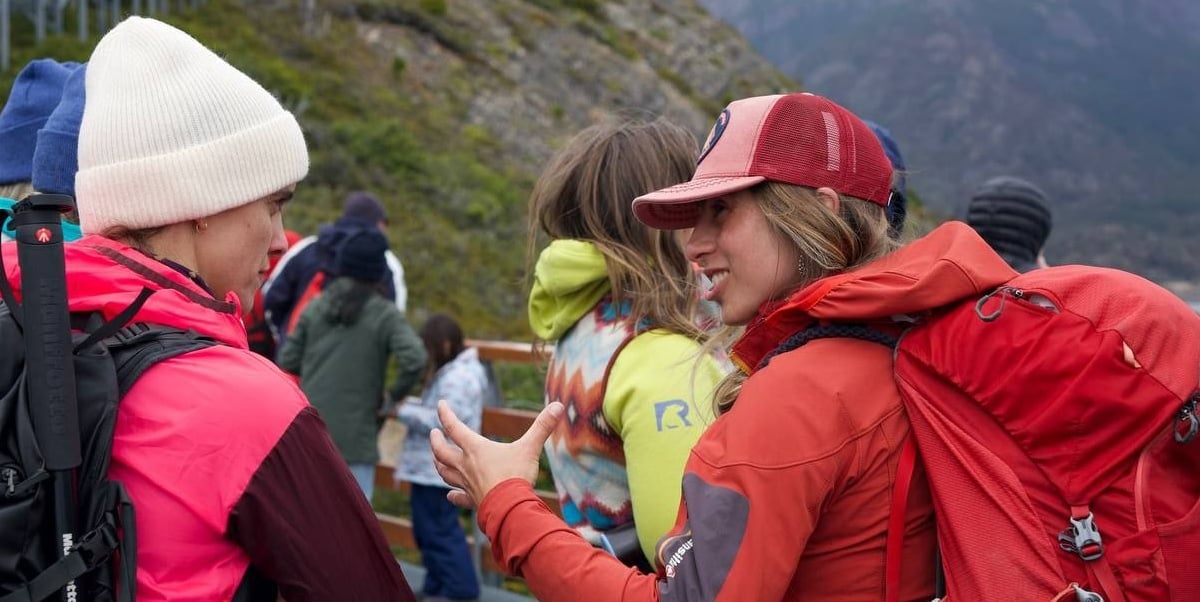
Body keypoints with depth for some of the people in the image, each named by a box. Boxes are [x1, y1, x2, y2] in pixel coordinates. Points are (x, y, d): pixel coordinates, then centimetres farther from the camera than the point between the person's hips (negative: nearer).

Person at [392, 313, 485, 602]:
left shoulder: (458, 378, -19)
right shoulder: (450, 373, 15)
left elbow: (442, 421, -26)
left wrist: (404, 411, -16)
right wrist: (410, 404, 4)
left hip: (439, 470, -11)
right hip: (431, 468, 11)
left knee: (439, 530, -5)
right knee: (429, 529, 18)